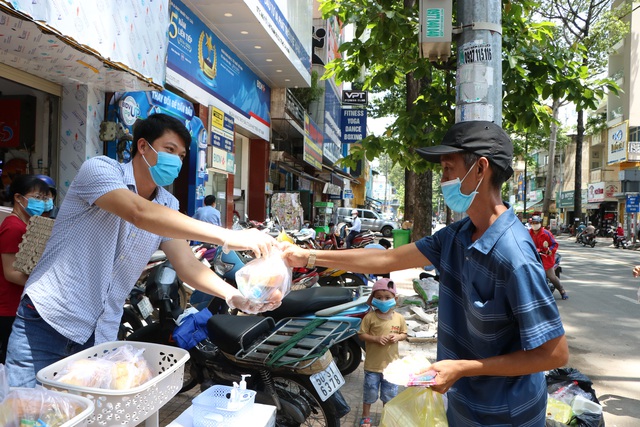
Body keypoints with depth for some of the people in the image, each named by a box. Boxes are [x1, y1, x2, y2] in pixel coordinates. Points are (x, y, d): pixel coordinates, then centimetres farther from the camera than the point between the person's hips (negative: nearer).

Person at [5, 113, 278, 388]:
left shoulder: (168, 207, 5)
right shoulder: (99, 169, -13)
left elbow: (188, 266, -4)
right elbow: (140, 214, -32)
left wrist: (236, 297, -24)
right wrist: (227, 237, -39)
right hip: (45, 324, -5)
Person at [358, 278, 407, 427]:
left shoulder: (399, 318, -5)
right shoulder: (370, 317, -13)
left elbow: (404, 334, 7)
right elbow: (361, 335, -9)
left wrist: (398, 337, -14)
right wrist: (376, 338, -23)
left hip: (391, 363, 2)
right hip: (373, 364, -2)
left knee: (389, 393, 18)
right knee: (370, 392, 12)